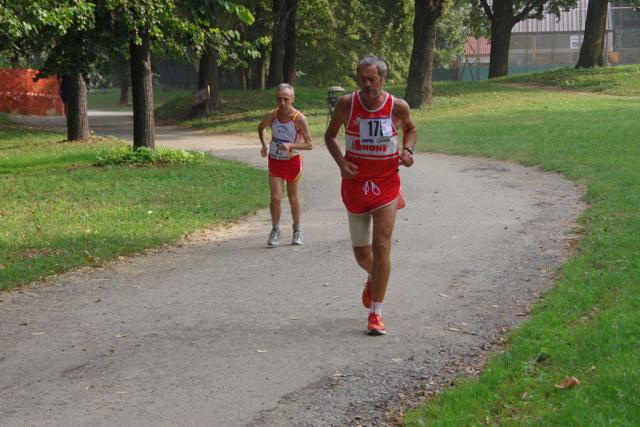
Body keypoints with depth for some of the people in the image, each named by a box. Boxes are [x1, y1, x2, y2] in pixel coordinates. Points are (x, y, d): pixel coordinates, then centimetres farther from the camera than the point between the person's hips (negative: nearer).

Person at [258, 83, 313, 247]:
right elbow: (261, 127, 13)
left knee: (293, 198, 12)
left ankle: (297, 230, 31)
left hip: (292, 161, -1)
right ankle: (275, 230, 7)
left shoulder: (299, 119, -21)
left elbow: (309, 145, -19)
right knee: (275, 198, -10)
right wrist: (264, 144, -2)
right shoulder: (271, 116, -11)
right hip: (274, 161, 1)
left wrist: (291, 145, -34)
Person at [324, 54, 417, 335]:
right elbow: (330, 136, 6)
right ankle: (373, 278, 50)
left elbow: (411, 128, 14)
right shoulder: (346, 104, -8)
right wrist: (341, 162, -12)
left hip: (386, 183, -2)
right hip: (355, 183, 2)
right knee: (361, 253, 12)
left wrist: (407, 150, -7)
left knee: (381, 246, -13)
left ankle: (375, 314, -6)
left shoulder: (398, 107, -8)